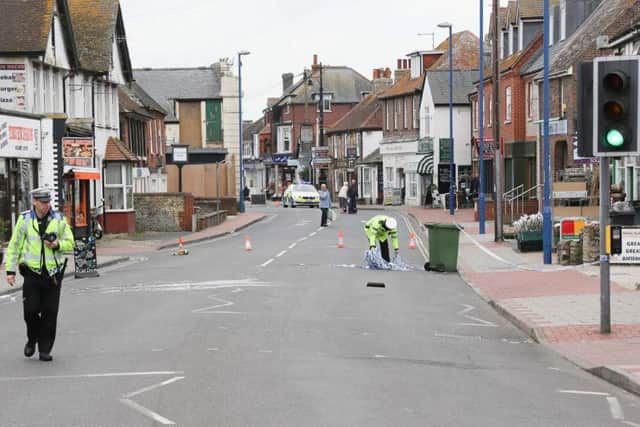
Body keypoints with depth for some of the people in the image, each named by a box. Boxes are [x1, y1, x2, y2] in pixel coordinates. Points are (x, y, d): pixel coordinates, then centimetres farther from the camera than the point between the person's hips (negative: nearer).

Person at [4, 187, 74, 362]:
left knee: (50, 312, 1)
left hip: (53, 272, 1)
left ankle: (45, 349, 11)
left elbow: (70, 243, 9)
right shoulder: (25, 220, 0)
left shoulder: (59, 219, 3)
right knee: (30, 310, -3)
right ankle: (32, 339, 25)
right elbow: (14, 246, 4)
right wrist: (10, 270, -1)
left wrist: (57, 245, -13)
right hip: (32, 271, -1)